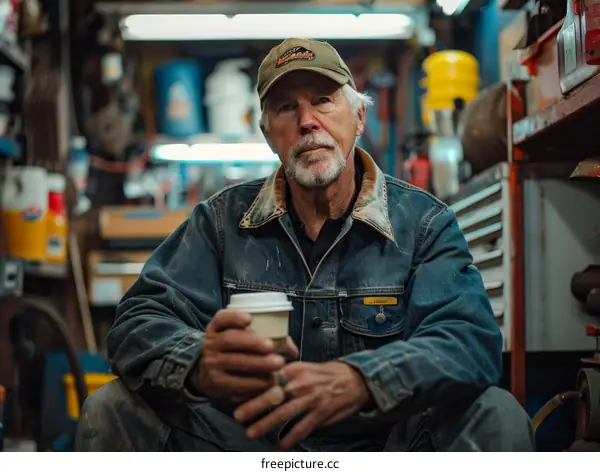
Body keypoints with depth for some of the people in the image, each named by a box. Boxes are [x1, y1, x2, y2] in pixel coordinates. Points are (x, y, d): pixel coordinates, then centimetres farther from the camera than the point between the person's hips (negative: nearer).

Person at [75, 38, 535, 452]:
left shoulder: (424, 223, 0)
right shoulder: (223, 219, 5)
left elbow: (471, 339, -16)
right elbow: (141, 321, -5)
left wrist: (358, 381, -38)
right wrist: (200, 364, -33)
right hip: (248, 439, 1)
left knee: (497, 416, -28)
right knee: (112, 409, -19)